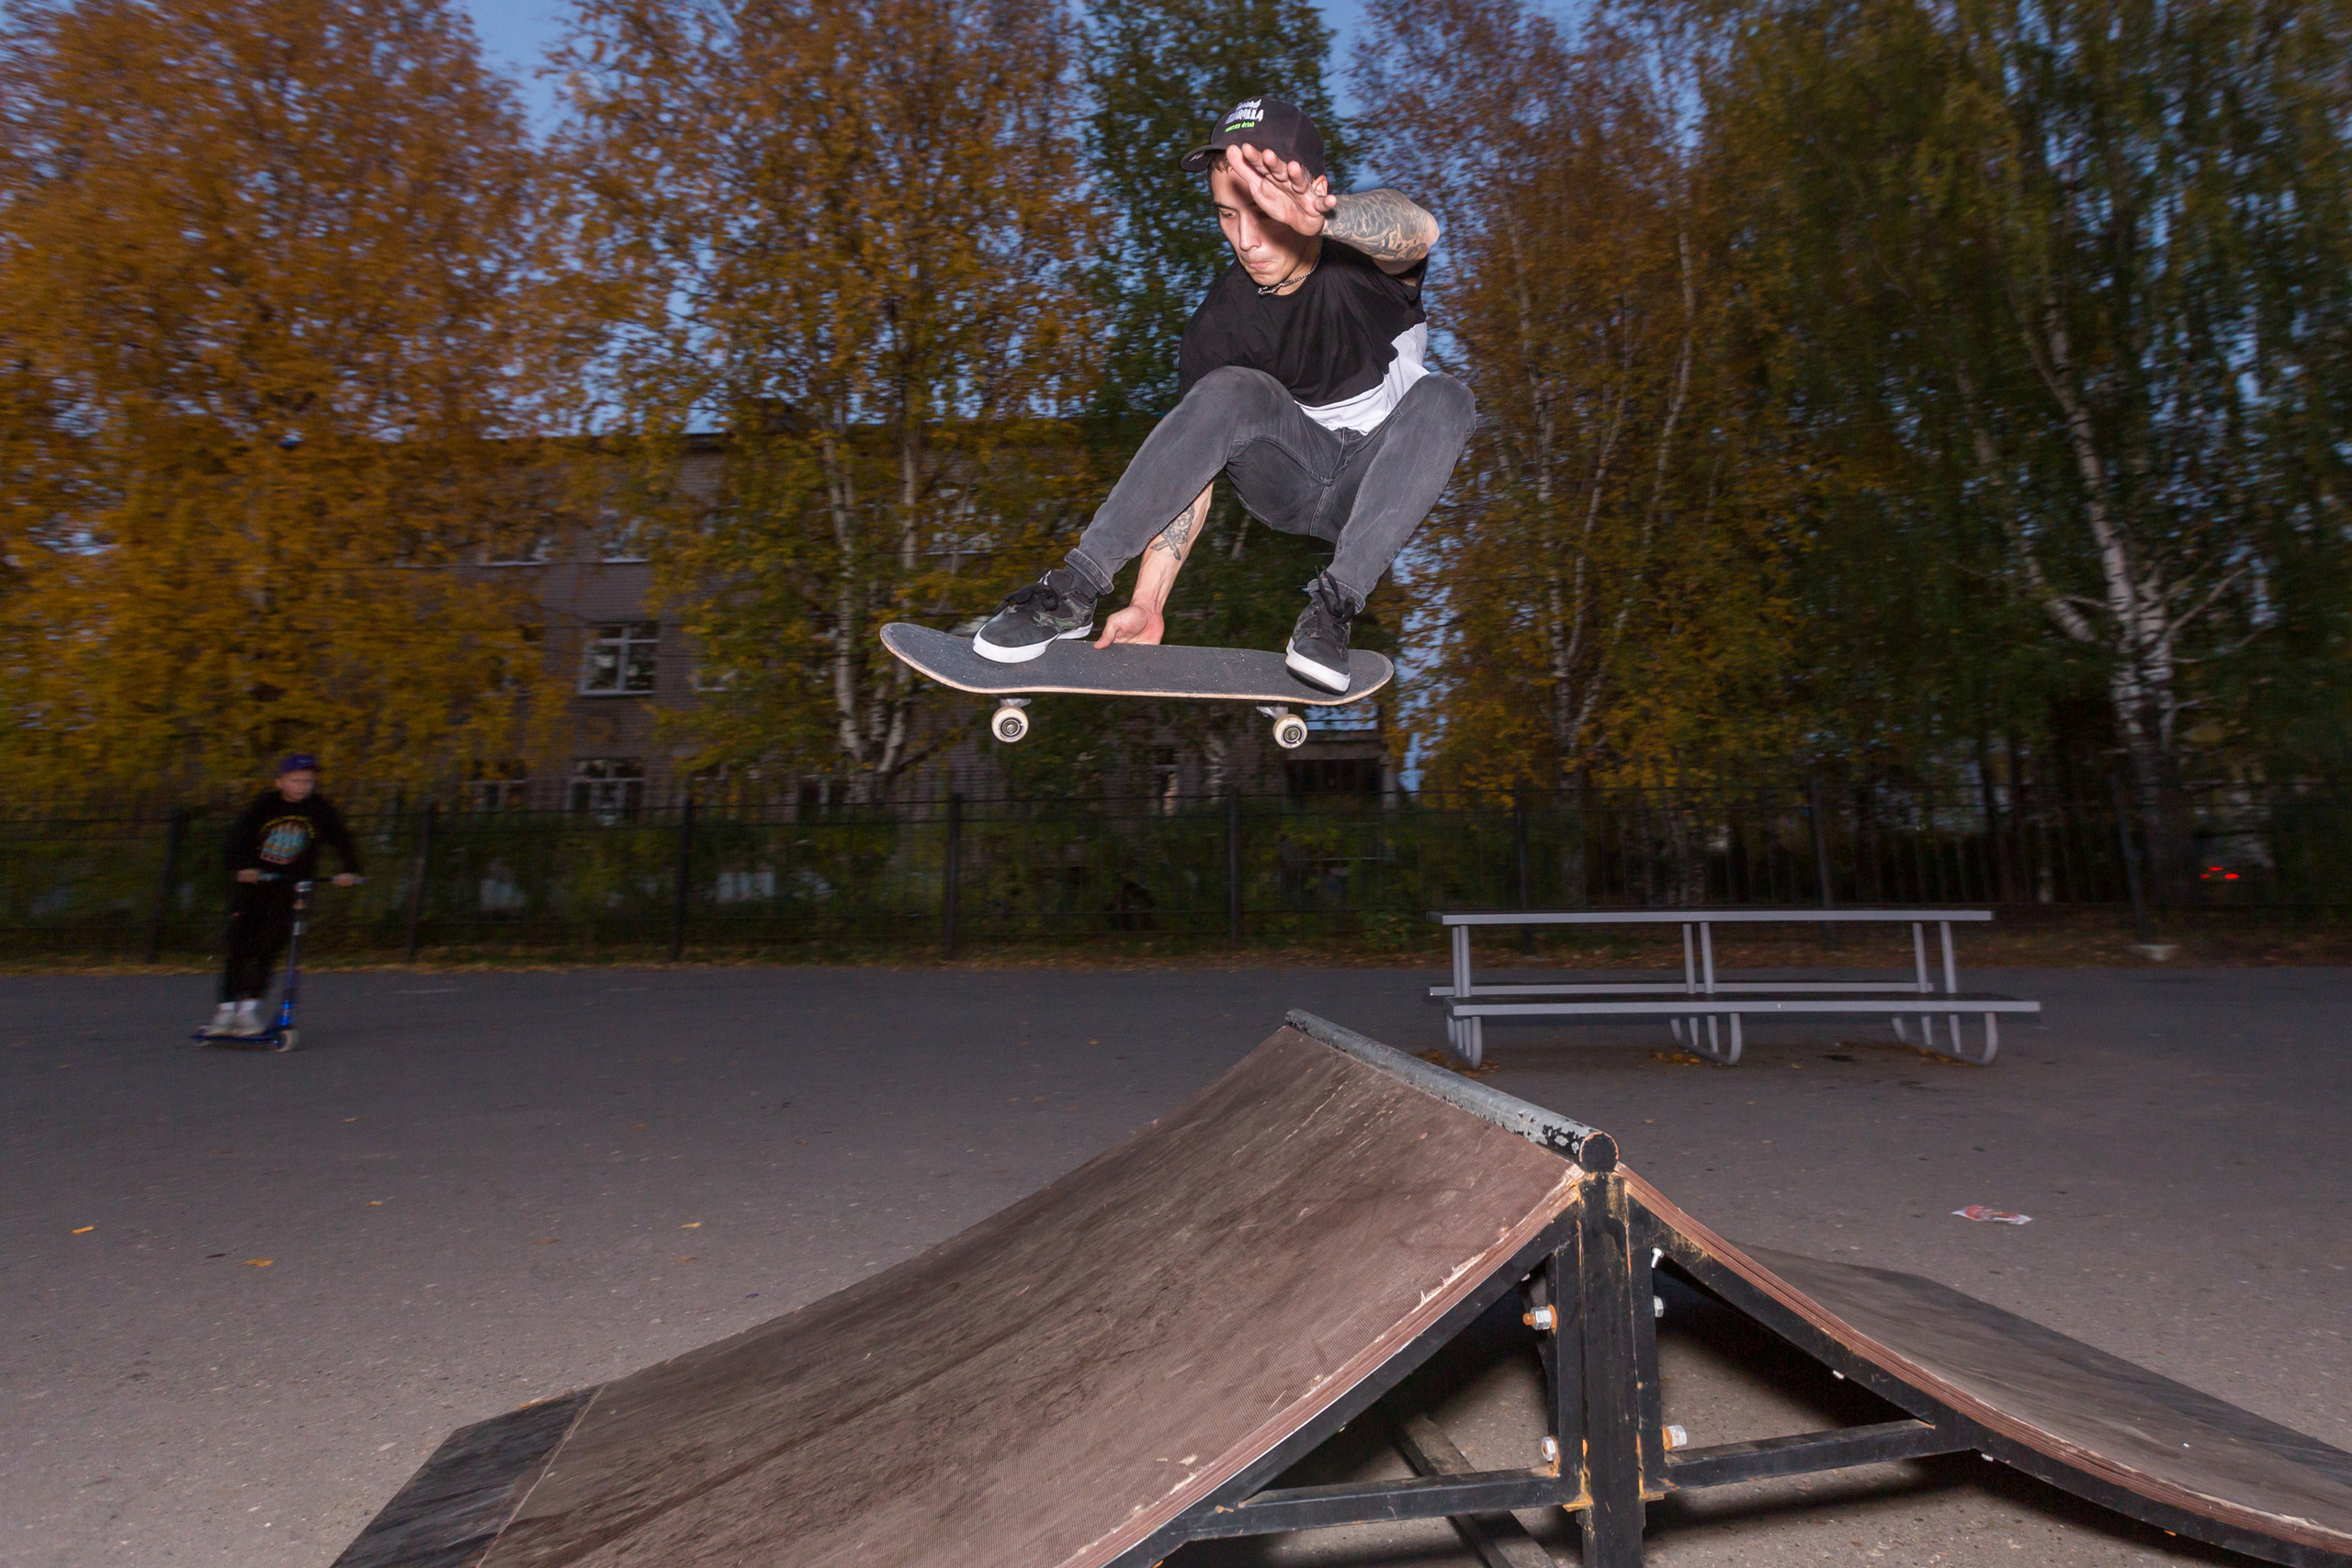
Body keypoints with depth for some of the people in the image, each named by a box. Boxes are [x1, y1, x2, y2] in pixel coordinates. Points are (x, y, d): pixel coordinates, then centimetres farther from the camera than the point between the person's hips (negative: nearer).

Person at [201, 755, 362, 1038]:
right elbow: (239, 834, -16)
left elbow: (341, 838, -6)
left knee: (269, 947, -10)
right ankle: (226, 1009, 11)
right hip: (253, 879, 0)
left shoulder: (320, 808, -3)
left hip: (292, 885, 0)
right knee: (239, 945, 1)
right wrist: (242, 866, -32)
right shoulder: (264, 803, -7)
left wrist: (349, 870, -22)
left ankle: (249, 1007, -4)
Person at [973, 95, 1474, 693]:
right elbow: (1192, 464, -16)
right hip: (1289, 482, 1)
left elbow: (1419, 230, -42)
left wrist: (1316, 217, -65)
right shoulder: (1219, 322, -13)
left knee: (1442, 398, -31)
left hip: (1381, 486, 0)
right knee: (1231, 392, -29)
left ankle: (1334, 605, -35)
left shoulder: (1362, 253, -17)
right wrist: (1149, 601, -26)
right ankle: (1073, 590, -31)